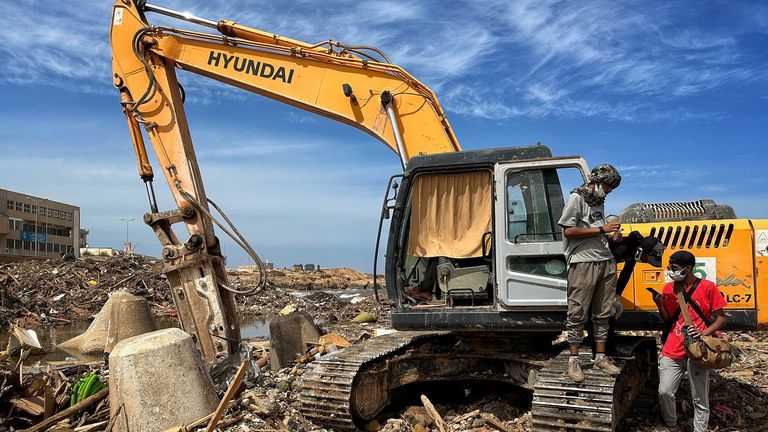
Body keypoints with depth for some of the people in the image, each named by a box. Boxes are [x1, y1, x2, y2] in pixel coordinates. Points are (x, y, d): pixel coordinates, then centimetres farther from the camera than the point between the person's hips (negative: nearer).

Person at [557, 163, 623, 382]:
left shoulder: (599, 201, 20)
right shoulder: (576, 198, -4)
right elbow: (568, 231, -13)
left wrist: (612, 236, 9)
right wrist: (601, 229, -12)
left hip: (606, 261, 8)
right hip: (583, 262, -8)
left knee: (603, 312, 10)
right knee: (578, 313, -3)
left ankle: (600, 357, 19)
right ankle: (573, 360, 5)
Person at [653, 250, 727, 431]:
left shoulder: (707, 287, -4)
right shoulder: (668, 289, 7)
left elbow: (721, 318, -1)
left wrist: (703, 333, -17)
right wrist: (660, 306, -5)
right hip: (672, 350, 3)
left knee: (700, 400, 1)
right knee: (664, 392, -4)